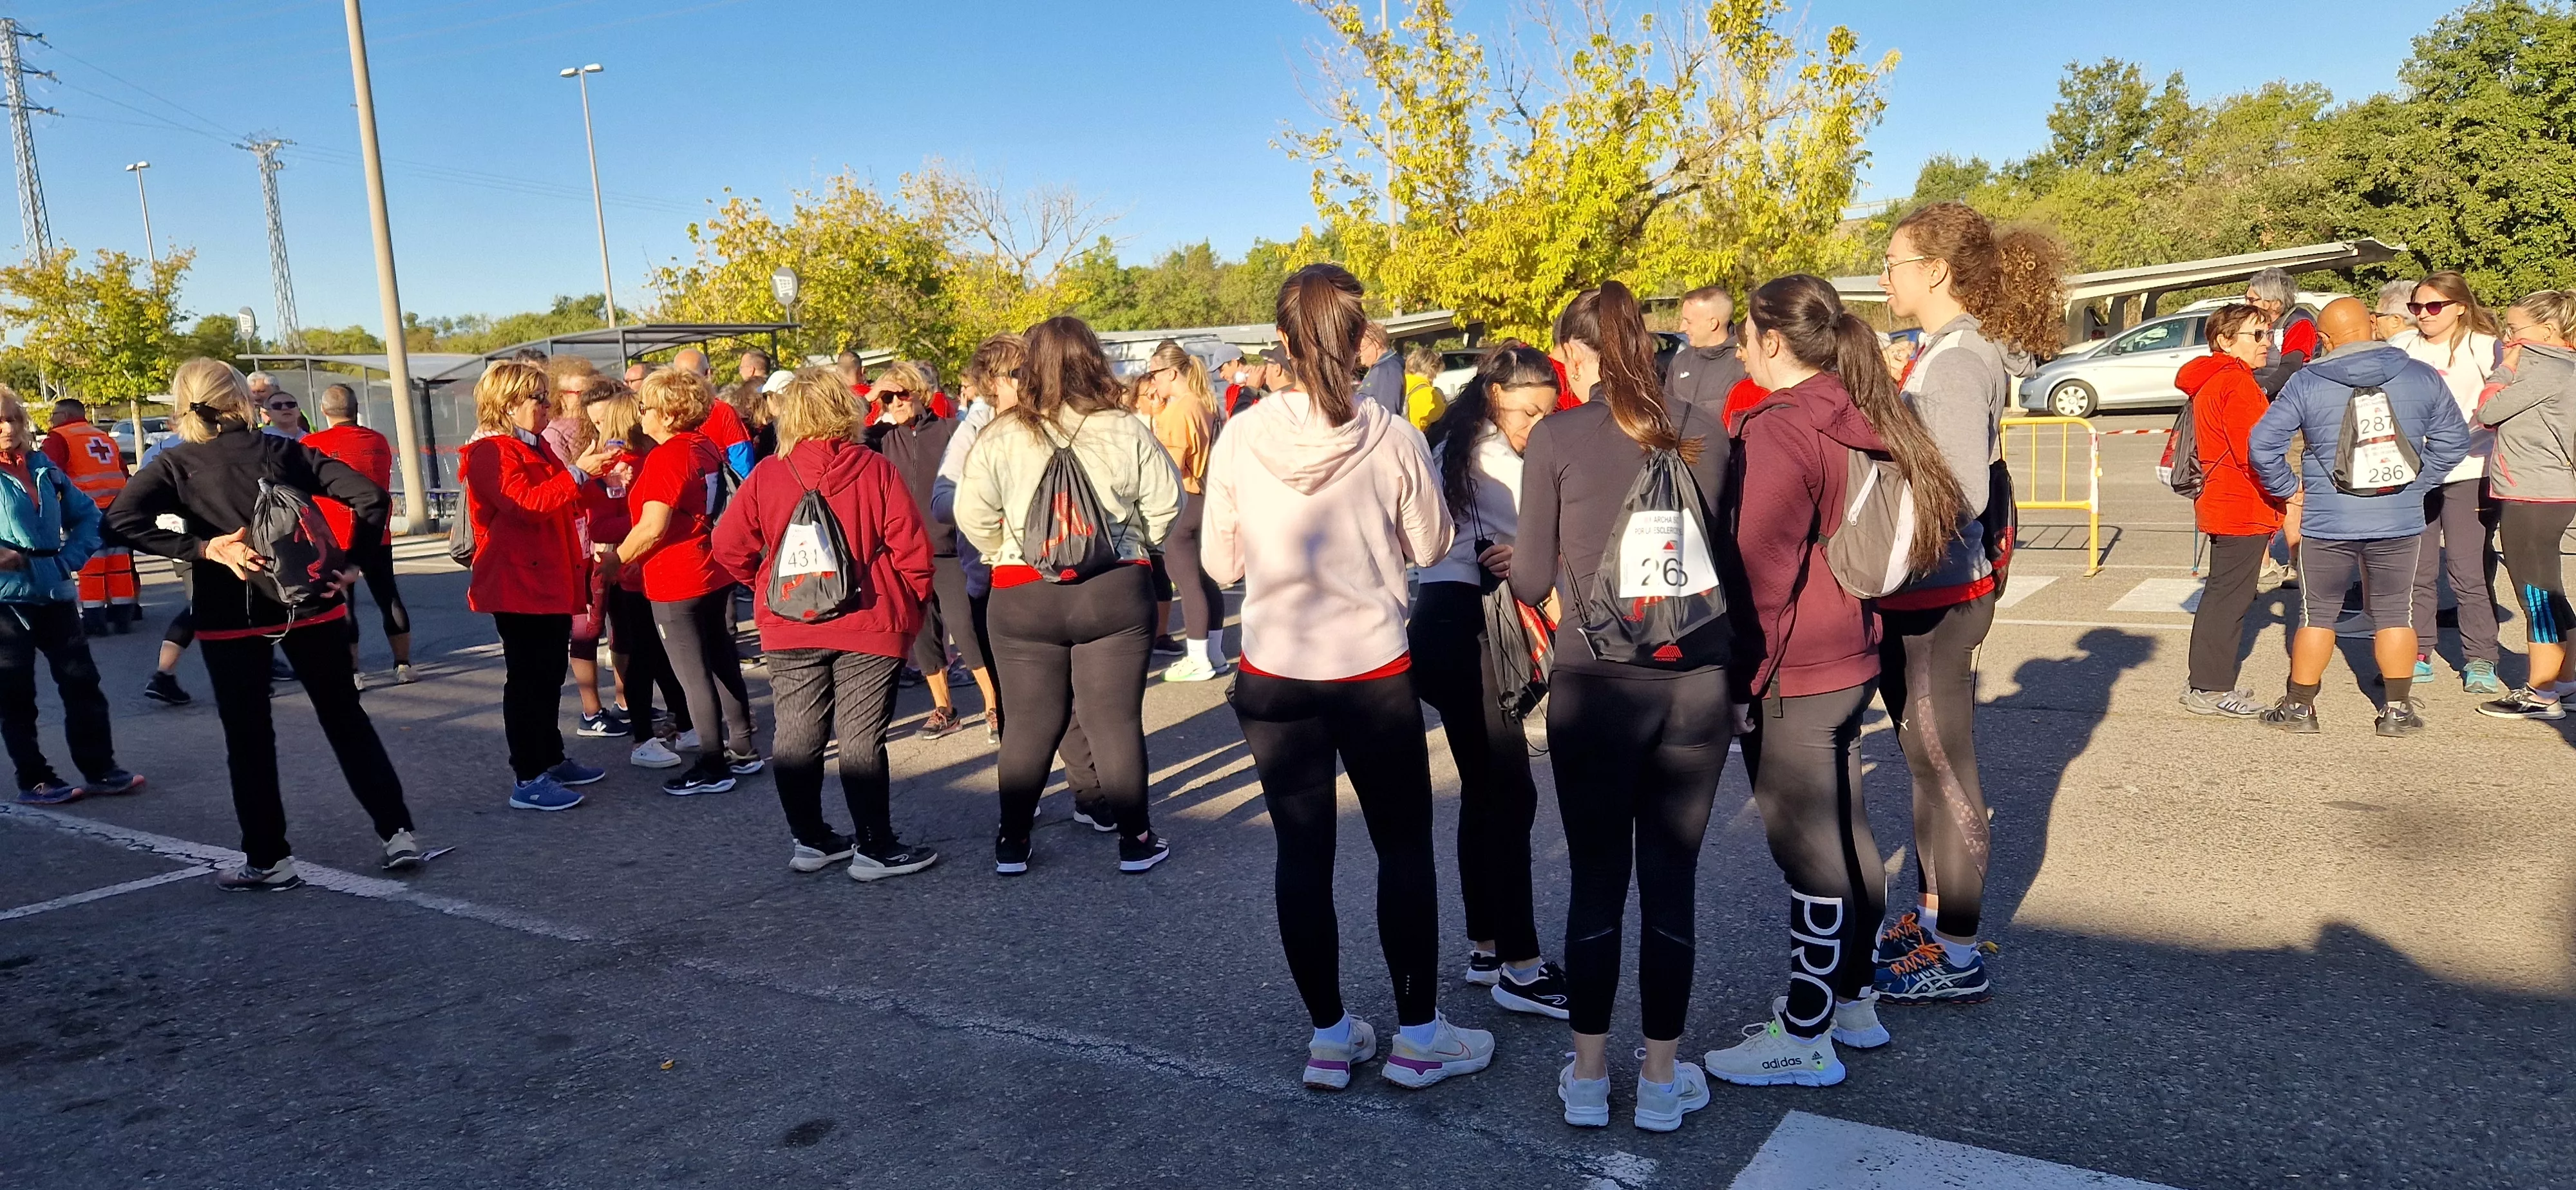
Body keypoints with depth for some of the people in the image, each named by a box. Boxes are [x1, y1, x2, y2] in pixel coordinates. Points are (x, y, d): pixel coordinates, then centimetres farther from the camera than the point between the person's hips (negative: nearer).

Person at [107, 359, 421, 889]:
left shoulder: (174, 465, -1)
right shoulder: (284, 451, 2)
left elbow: (120, 520, -17)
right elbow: (371, 497, -8)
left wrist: (203, 548, -16)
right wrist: (354, 563, -5)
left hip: (230, 616, -1)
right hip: (309, 603, 1)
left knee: (248, 738, 9)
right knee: (346, 718, 11)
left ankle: (268, 859, 14)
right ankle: (398, 832, 9)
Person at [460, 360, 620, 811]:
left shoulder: (538, 446, 18)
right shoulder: (491, 453, -12)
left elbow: (561, 503, 26)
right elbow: (526, 504, -25)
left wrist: (590, 470, 10)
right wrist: (578, 473, -28)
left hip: (553, 582, 10)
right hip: (520, 584, -10)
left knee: (550, 676, 16)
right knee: (527, 680, -7)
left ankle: (552, 760, 27)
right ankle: (527, 780, -2)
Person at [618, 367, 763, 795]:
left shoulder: (664, 458, -18)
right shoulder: (707, 447, 7)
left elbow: (653, 528, -21)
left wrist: (614, 560, -9)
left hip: (677, 584, -8)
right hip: (717, 575, 8)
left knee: (693, 675, 0)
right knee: (724, 664, 15)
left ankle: (713, 769, 6)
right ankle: (742, 751, 24)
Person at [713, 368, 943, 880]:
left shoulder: (766, 475, -2)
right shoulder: (875, 470, -9)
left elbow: (729, 546, -1)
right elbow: (912, 550, -10)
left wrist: (768, 588, 15)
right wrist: (911, 609, 5)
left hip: (789, 630, 3)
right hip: (868, 626, -2)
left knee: (796, 738, 14)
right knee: (862, 740, 2)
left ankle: (810, 839, 23)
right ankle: (875, 848, 6)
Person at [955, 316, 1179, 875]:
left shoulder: (1000, 437, -6)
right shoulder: (1125, 431, -5)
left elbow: (973, 517, -4)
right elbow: (1165, 506, -1)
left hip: (1022, 596, 0)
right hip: (1116, 592, 0)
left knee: (1031, 724, 11)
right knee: (1115, 720, 8)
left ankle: (1012, 842, 20)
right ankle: (1136, 840, 15)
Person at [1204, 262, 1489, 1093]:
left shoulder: (1241, 438, -7)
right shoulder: (1391, 438, -12)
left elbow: (1221, 564, 2)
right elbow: (1430, 547, 1)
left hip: (1274, 678, 2)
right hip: (1374, 672, -2)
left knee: (1303, 854, 11)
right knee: (1405, 848, 13)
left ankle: (1330, 1038, 22)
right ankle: (1418, 1037, 21)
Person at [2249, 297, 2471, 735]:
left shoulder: (2307, 383, -7)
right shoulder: (2423, 377, 1)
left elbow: (2262, 443, -10)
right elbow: (2453, 440, 7)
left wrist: (2288, 487, 1)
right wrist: (2416, 482, 13)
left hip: (2328, 522, -2)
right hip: (2400, 520, 2)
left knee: (2317, 614, 8)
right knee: (2393, 614, 11)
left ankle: (2299, 707, 15)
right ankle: (2399, 710, 15)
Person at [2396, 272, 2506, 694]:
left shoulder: (2484, 348, 0)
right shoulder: (2401, 349, 10)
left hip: (2466, 473, -3)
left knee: (2470, 571, -2)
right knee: (2415, 570, 7)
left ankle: (2480, 662, 7)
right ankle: (2417, 656, 16)